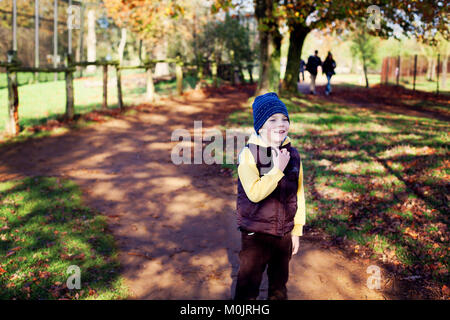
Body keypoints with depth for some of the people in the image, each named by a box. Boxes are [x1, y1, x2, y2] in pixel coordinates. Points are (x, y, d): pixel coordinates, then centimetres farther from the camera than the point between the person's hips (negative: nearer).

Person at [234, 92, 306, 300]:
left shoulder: (293, 155, -1)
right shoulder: (249, 154, -15)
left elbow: (298, 195, 6)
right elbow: (254, 193, -26)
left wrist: (297, 230, 8)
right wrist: (278, 169, -25)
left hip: (284, 234, 5)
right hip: (255, 234, -4)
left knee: (279, 285, 22)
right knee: (248, 286, 7)